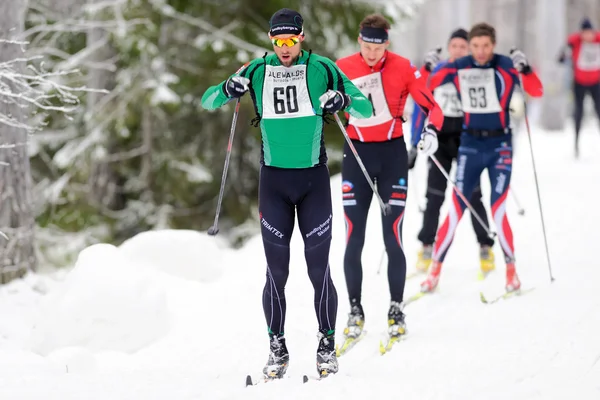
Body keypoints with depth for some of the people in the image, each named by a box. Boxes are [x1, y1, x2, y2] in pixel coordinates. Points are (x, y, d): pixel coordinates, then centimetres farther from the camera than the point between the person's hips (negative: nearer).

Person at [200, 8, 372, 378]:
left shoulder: (322, 69, -3)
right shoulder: (257, 71, 1)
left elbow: (367, 109, 0)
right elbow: (208, 102, 7)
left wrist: (344, 101, -22)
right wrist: (228, 90, -15)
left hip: (314, 177, -1)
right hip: (274, 179, 1)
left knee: (319, 268, 0)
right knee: (276, 271, 3)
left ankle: (327, 348, 12)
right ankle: (278, 350, 13)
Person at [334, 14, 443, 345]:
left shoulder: (402, 68, -7)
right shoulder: (342, 68, -2)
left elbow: (432, 106, -5)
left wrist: (431, 129, -24)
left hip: (392, 155, -1)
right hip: (356, 155, 1)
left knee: (392, 239, -3)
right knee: (353, 241, -1)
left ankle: (396, 309, 9)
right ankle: (355, 311, 9)